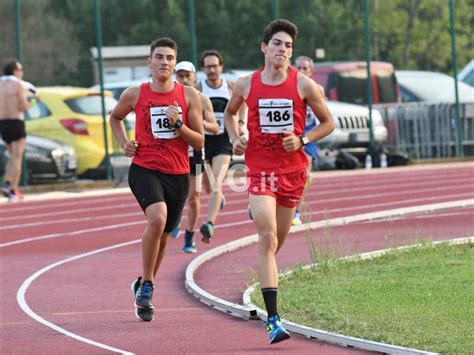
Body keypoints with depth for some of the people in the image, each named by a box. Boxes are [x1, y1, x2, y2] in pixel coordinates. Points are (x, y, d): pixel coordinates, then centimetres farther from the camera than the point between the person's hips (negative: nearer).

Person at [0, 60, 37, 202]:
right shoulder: (18, 85, -9)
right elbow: (23, 106, -14)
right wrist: (30, 104, 11)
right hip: (16, 123, -6)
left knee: (14, 157, 19)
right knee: (17, 159, -2)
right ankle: (13, 191, -9)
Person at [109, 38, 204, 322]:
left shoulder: (189, 96, 0)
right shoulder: (135, 95, 0)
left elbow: (200, 142, 1)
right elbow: (115, 118, 22)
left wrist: (178, 125, -16)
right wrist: (124, 143, 5)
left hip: (178, 175, 3)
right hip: (144, 169, -3)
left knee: (163, 235, 13)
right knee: (157, 218, -29)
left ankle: (144, 286, 37)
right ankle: (146, 285, -15)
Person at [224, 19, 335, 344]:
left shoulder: (304, 85, -3)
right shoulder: (246, 85, 0)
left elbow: (328, 123, 5)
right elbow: (230, 113, 20)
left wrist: (302, 140, -11)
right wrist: (235, 138, 1)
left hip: (293, 169, 2)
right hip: (260, 169, -2)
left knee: (277, 240, 11)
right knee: (267, 238, -16)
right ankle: (273, 319, -22)